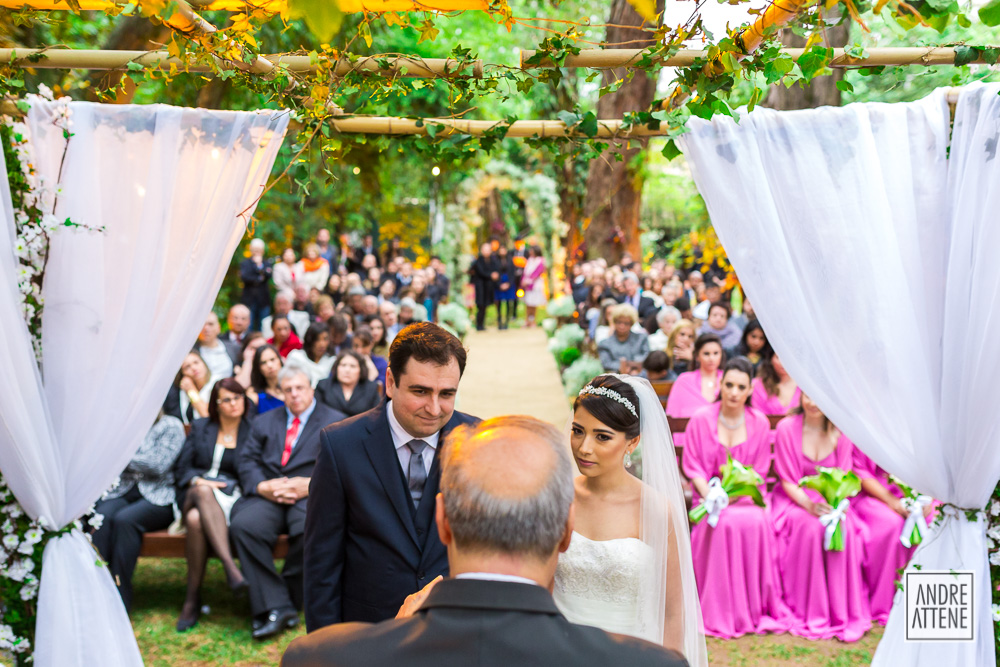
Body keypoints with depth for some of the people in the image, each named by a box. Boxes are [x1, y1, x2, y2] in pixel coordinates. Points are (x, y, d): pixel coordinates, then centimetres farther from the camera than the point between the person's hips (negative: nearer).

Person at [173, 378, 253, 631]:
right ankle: (231, 567, -46)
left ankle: (193, 597, -34)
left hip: (233, 497, -1)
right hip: (194, 493, 1)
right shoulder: (200, 428, 18)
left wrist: (229, 486, -13)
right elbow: (181, 468, 12)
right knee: (204, 492, -39)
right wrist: (199, 481, -8)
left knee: (196, 519, -36)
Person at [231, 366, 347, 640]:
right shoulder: (264, 422, 25)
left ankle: (288, 599, -17)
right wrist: (262, 486, -8)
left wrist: (311, 484, -14)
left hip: (311, 496, -3)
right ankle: (276, 607, -26)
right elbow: (246, 461, 13)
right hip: (267, 496, 3)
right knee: (244, 525, -30)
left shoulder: (336, 421, 14)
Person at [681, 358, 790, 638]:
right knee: (725, 524, -32)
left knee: (756, 522, -30)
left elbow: (759, 472, 5)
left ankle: (757, 607, -18)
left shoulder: (759, 423, 3)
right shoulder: (701, 419, -3)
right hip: (710, 492, -1)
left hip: (746, 495, 1)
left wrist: (731, 495, -12)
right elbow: (693, 468, 0)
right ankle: (719, 611, -21)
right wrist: (711, 496, -16)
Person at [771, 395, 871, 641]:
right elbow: (788, 481, -8)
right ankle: (810, 614, -23)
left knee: (845, 528, -29)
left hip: (831, 499, 2)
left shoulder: (840, 431, 0)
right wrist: (809, 504, -25)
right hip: (794, 499, -2)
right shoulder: (787, 428, -9)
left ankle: (844, 612, -20)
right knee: (810, 527, -33)